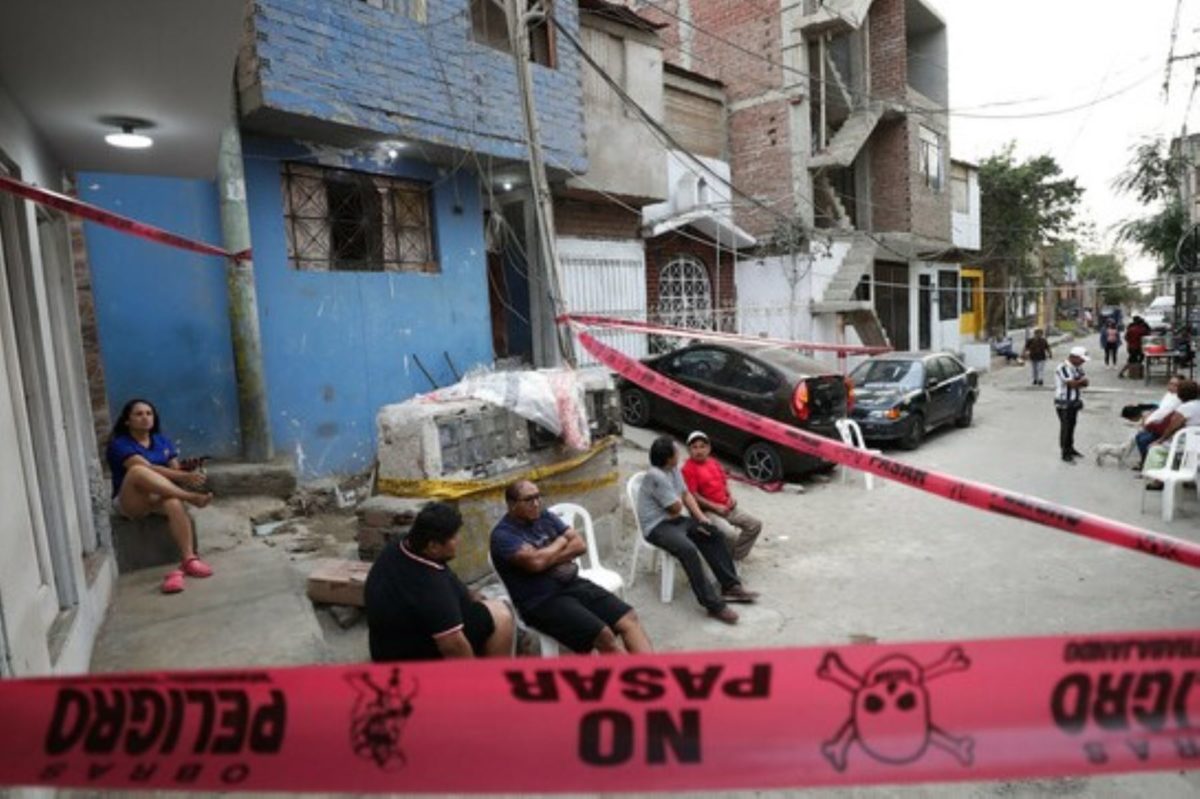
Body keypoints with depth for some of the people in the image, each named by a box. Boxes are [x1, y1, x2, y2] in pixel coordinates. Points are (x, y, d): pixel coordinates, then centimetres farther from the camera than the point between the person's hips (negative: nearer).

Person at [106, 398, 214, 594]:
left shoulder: (163, 441, 14)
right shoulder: (119, 444, -4)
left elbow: (176, 470, 6)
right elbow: (148, 468, -20)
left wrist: (188, 470, -19)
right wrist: (185, 477, -31)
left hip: (160, 497, 3)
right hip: (130, 503, -3)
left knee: (174, 502, -36)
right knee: (138, 470, -36)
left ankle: (188, 560, -43)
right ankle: (191, 497, -33)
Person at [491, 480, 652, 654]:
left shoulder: (545, 517, 13)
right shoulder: (503, 534, -8)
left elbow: (580, 544, 7)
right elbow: (535, 562, -23)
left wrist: (549, 557, -9)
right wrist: (560, 542, -4)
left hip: (574, 584, 7)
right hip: (542, 600, -7)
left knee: (629, 619, -10)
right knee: (604, 635, -24)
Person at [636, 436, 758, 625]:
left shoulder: (673, 469, 5)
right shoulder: (656, 476, -25)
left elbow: (686, 495, 11)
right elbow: (677, 507, -19)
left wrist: (701, 517, 0)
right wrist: (678, 499, 5)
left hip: (674, 519, 10)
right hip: (657, 526, -10)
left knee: (715, 535, 5)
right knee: (688, 549, -33)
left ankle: (730, 586, 8)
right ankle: (714, 604, -29)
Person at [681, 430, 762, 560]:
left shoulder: (713, 462, 12)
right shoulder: (688, 469, -13)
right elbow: (693, 496, -17)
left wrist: (730, 496, 3)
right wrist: (716, 507, -18)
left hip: (726, 507, 9)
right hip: (706, 511, -9)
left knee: (755, 525, 5)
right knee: (730, 534, -30)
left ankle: (736, 556, 12)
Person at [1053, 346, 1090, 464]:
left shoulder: (1078, 367, 8)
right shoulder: (1063, 368, -20)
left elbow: (1085, 383, 5)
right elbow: (1073, 384, -24)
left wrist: (1078, 383, -15)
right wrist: (1082, 380, -6)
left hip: (1074, 402, 8)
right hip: (1064, 404, -8)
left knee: (1071, 426, 17)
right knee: (1065, 427, -3)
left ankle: (1070, 448, 30)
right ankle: (1065, 454, 4)